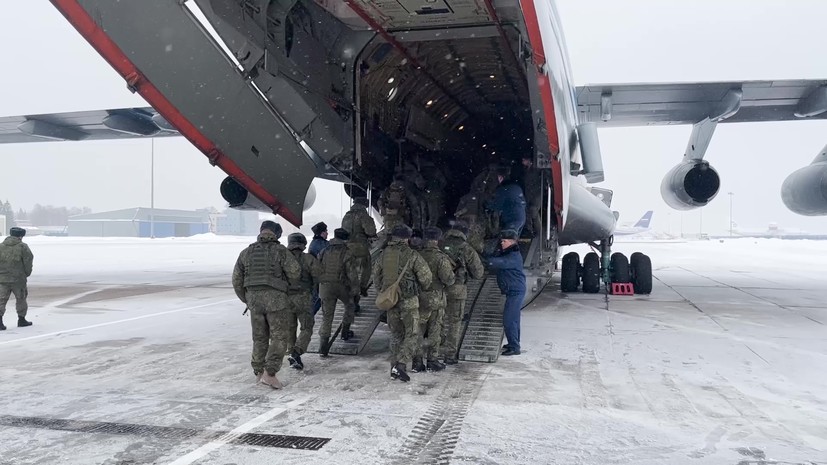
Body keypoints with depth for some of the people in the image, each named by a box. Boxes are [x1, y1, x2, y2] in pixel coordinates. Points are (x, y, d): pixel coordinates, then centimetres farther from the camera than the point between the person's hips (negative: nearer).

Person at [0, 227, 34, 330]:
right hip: (18, 278, -3)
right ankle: (21, 320, 20)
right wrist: (27, 274, 7)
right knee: (21, 298, 13)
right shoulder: (23, 247, -5)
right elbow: (28, 261, -7)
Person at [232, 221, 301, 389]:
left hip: (254, 299, 5)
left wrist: (246, 300, 24)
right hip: (275, 299, -4)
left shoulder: (246, 252, 9)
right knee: (279, 337, 1)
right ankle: (269, 373, -8)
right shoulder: (279, 250, -4)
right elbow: (295, 271, -6)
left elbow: (237, 280, 12)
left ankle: (259, 372, 20)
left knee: (260, 337, 16)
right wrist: (287, 285, 14)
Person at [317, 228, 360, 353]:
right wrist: (355, 289, -7)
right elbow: (352, 273, -13)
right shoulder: (347, 253, -8)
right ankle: (345, 332, 31)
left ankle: (323, 346, -6)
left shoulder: (324, 252, 6)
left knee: (327, 316, 3)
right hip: (342, 286, -3)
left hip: (325, 287, 3)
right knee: (349, 306, 27)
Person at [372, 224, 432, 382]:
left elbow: (376, 276, 12)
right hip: (408, 300, -5)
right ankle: (400, 365, -12)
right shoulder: (412, 255, -11)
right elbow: (425, 277, -10)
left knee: (396, 334, 17)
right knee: (411, 335, 3)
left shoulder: (384, 254, 3)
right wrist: (422, 288, 12)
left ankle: (395, 367, 19)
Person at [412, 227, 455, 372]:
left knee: (418, 330, 11)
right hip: (436, 299, -3)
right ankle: (432, 361, 14)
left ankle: (417, 362, 11)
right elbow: (448, 279, -18)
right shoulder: (441, 258, -14)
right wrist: (453, 278, 3)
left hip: (419, 298, 3)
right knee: (434, 331, 9)